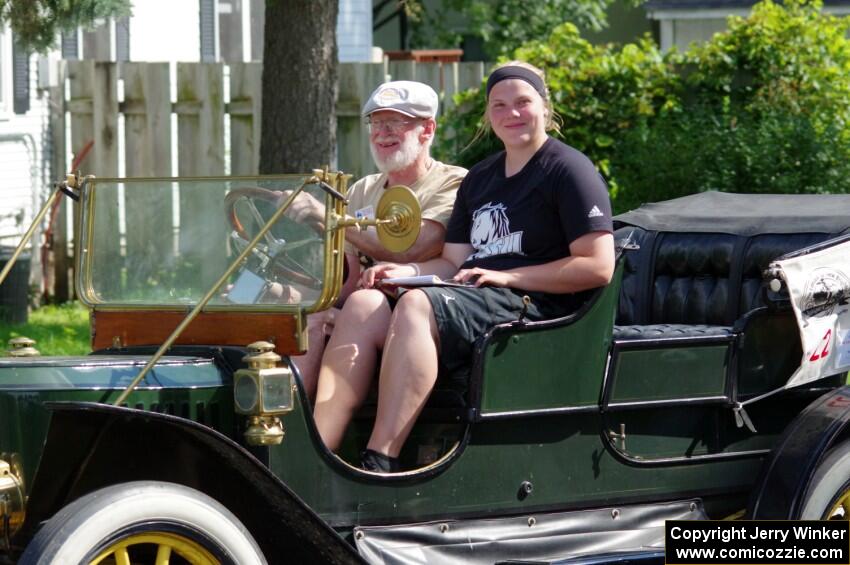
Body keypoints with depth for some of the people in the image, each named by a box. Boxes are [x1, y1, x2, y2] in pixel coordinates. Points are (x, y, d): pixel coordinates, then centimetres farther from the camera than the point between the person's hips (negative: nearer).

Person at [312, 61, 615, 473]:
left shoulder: (568, 170, 0)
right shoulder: (479, 179, 25)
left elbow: (598, 267, -9)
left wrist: (508, 276, -12)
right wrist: (407, 271, -1)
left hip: (534, 303, -8)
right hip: (472, 297, 8)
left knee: (417, 305, -33)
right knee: (365, 305, -18)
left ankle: (379, 464, -43)